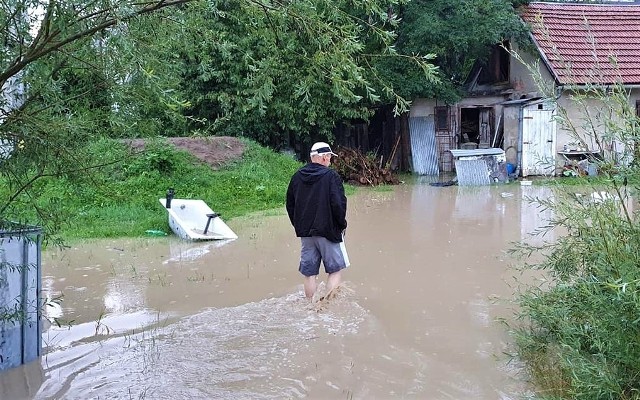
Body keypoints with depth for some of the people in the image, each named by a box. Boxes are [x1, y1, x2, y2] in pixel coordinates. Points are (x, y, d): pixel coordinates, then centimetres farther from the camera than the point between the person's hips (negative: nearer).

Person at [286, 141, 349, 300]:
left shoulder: (297, 177, 7)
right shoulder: (331, 176, -11)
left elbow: (290, 205, 12)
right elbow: (338, 203, -17)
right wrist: (342, 223, -2)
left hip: (305, 233, 5)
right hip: (328, 231, -5)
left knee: (309, 273, 10)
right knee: (336, 270, 6)